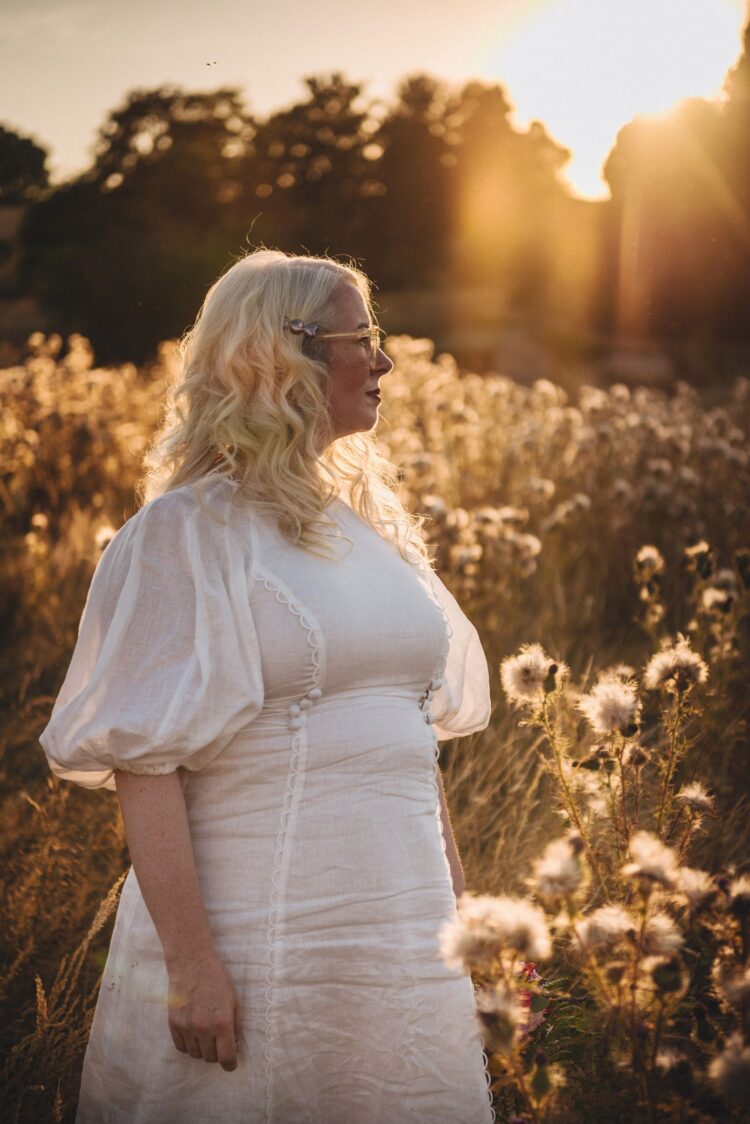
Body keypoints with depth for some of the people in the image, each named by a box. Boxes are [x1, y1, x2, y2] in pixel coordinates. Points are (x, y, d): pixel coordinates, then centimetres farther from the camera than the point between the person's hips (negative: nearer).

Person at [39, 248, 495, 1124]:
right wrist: (190, 961, -20)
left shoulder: (371, 521, 12)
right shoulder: (190, 533, -10)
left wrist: (457, 902, 13)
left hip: (408, 937, 7)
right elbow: (144, 758, -15)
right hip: (265, 944, -7)